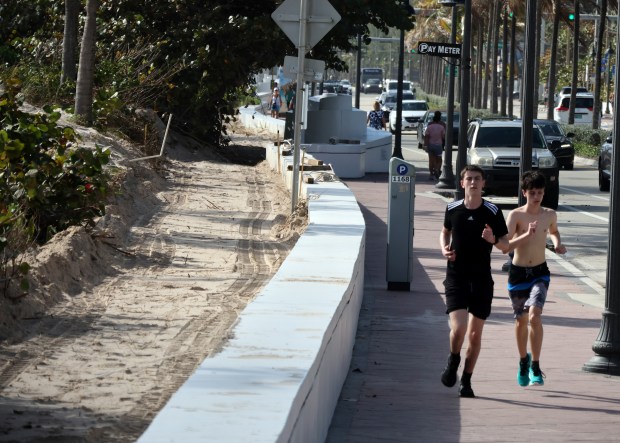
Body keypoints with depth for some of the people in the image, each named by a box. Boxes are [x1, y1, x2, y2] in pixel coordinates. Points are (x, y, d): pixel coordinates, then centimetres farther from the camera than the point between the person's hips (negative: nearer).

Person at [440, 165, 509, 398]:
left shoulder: (493, 212, -3)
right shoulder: (452, 209, 2)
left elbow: (506, 245, 3)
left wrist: (493, 240, -19)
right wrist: (444, 249, 1)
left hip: (481, 280, 0)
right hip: (456, 277, 0)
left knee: (475, 334, 6)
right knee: (458, 328, -16)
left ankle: (466, 381, 20)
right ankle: (453, 360, 15)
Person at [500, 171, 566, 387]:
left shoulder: (550, 215, 0)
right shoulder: (516, 215, -10)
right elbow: (505, 247, -19)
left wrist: (557, 244, 4)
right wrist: (526, 235, -31)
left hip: (540, 273, 0)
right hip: (518, 273, 0)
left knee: (534, 316, -19)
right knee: (521, 320, 12)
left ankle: (535, 367, -14)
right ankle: (523, 361, 36)